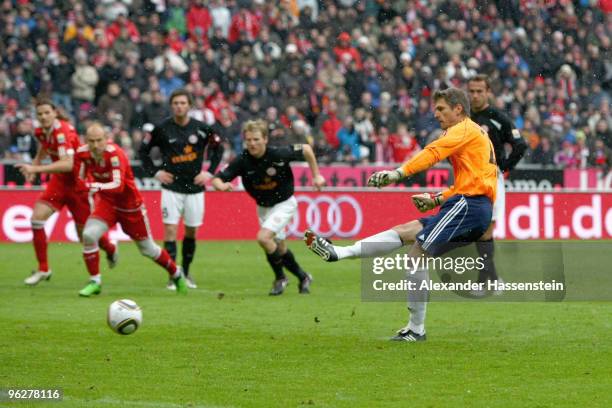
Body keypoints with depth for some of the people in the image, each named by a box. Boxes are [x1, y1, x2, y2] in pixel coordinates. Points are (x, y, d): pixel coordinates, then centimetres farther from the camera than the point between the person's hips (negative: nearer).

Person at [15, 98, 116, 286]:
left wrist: (35, 169, -39)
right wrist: (33, 166, 4)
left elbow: (67, 164, -39)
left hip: (78, 182, -7)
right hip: (59, 181, 7)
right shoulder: (40, 132, -4)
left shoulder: (63, 131, -28)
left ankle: (110, 249, 39)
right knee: (37, 217, -11)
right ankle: (43, 269, -1)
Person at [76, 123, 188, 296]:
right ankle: (95, 282, -7)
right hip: (106, 203, 4)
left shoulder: (114, 154, -30)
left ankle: (176, 274, 36)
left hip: (130, 205, -4)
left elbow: (118, 185, -42)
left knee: (148, 249, 10)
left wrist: (99, 186, -55)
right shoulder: (82, 153, -13)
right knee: (88, 235, -22)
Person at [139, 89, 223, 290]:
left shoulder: (201, 128, -3)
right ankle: (173, 277, -8)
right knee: (170, 229, -11)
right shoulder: (162, 129, -5)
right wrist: (155, 172, -1)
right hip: (171, 187, -1)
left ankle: (186, 273, 24)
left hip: (195, 188, 2)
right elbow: (144, 150, 7)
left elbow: (218, 148, 11)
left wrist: (210, 172, 3)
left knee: (191, 231, 8)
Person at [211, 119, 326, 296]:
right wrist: (221, 185, -46)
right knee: (280, 248, 15)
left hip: (284, 203, -5)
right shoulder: (242, 161, -20)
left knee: (263, 238, -23)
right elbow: (217, 179, -22)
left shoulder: (279, 154, -27)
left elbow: (306, 149, -11)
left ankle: (280, 277, -2)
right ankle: (303, 277, 39)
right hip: (263, 207, 5)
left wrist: (316, 175, -8)